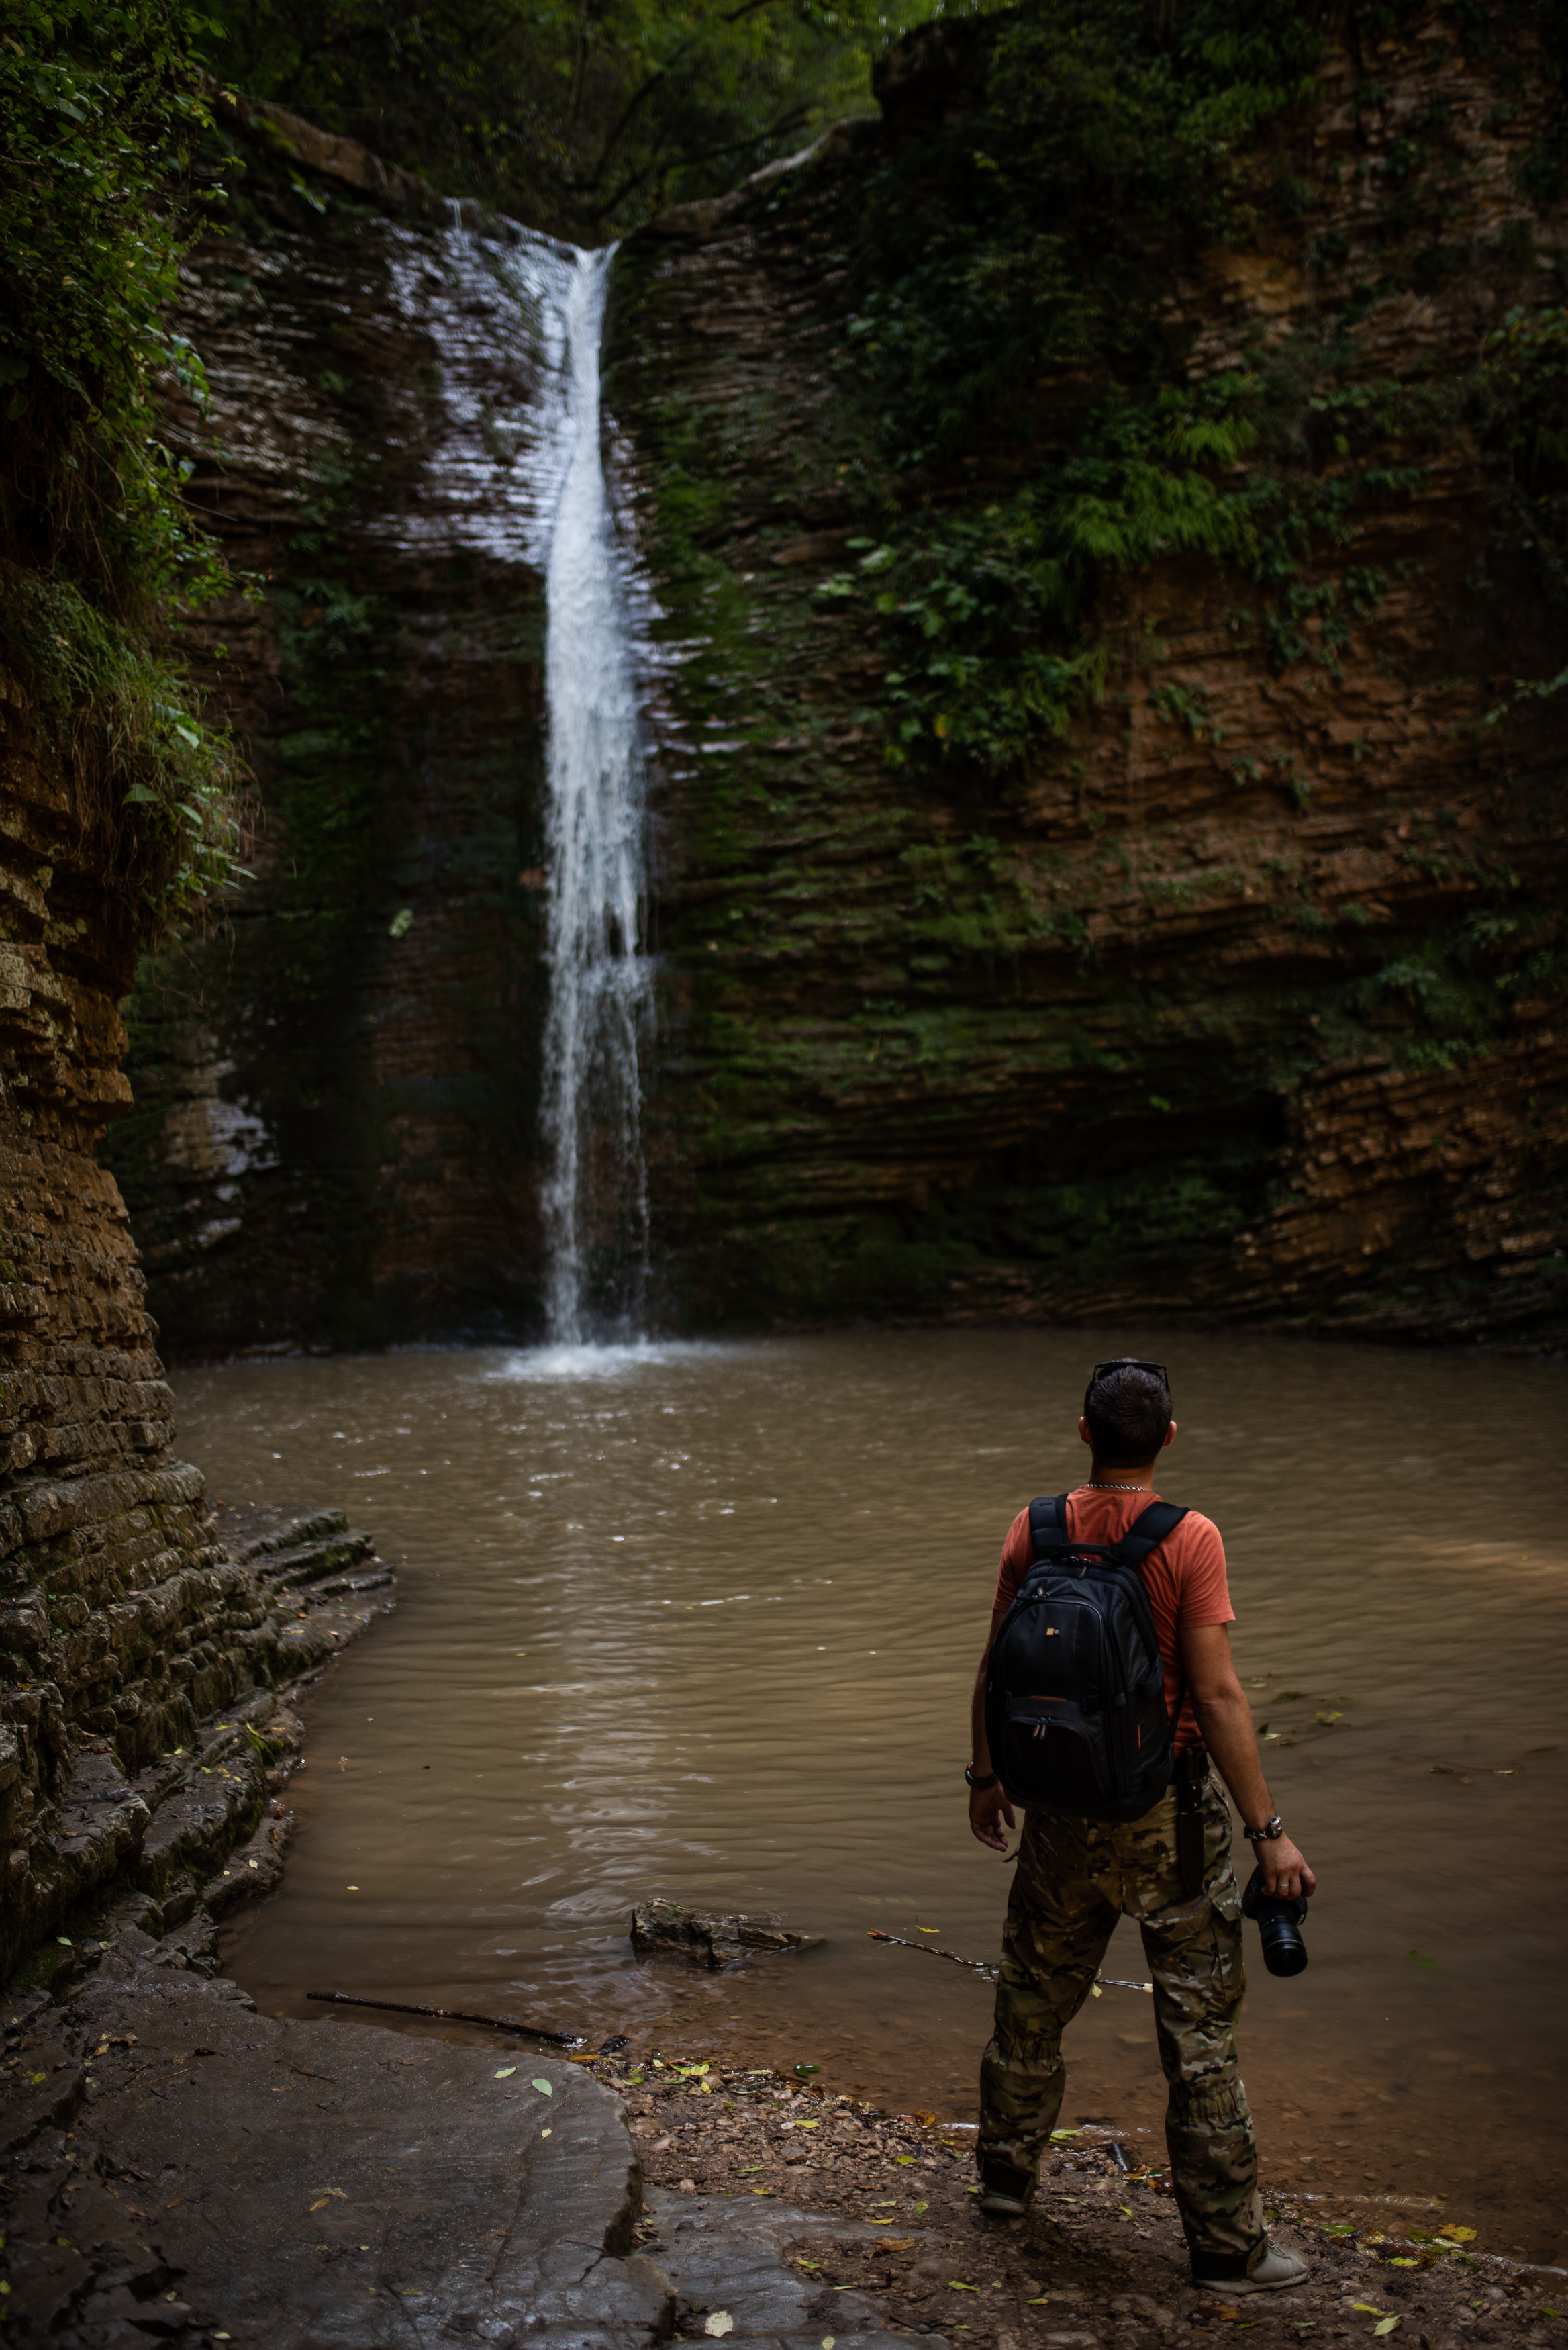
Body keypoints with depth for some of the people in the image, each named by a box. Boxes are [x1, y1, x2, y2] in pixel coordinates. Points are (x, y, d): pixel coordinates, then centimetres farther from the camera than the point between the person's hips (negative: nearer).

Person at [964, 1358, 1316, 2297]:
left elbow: (996, 1668, 3)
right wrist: (1269, 1830, -11)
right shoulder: (1190, 1540, -17)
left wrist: (986, 1775, 18)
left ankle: (1008, 2170, 38)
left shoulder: (1033, 1530, -4)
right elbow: (1218, 1696, -18)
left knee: (1034, 1996, 21)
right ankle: (1227, 2243, 18)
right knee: (1200, 2023, 8)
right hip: (1166, 1814, -4)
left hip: (1062, 1806, 4)